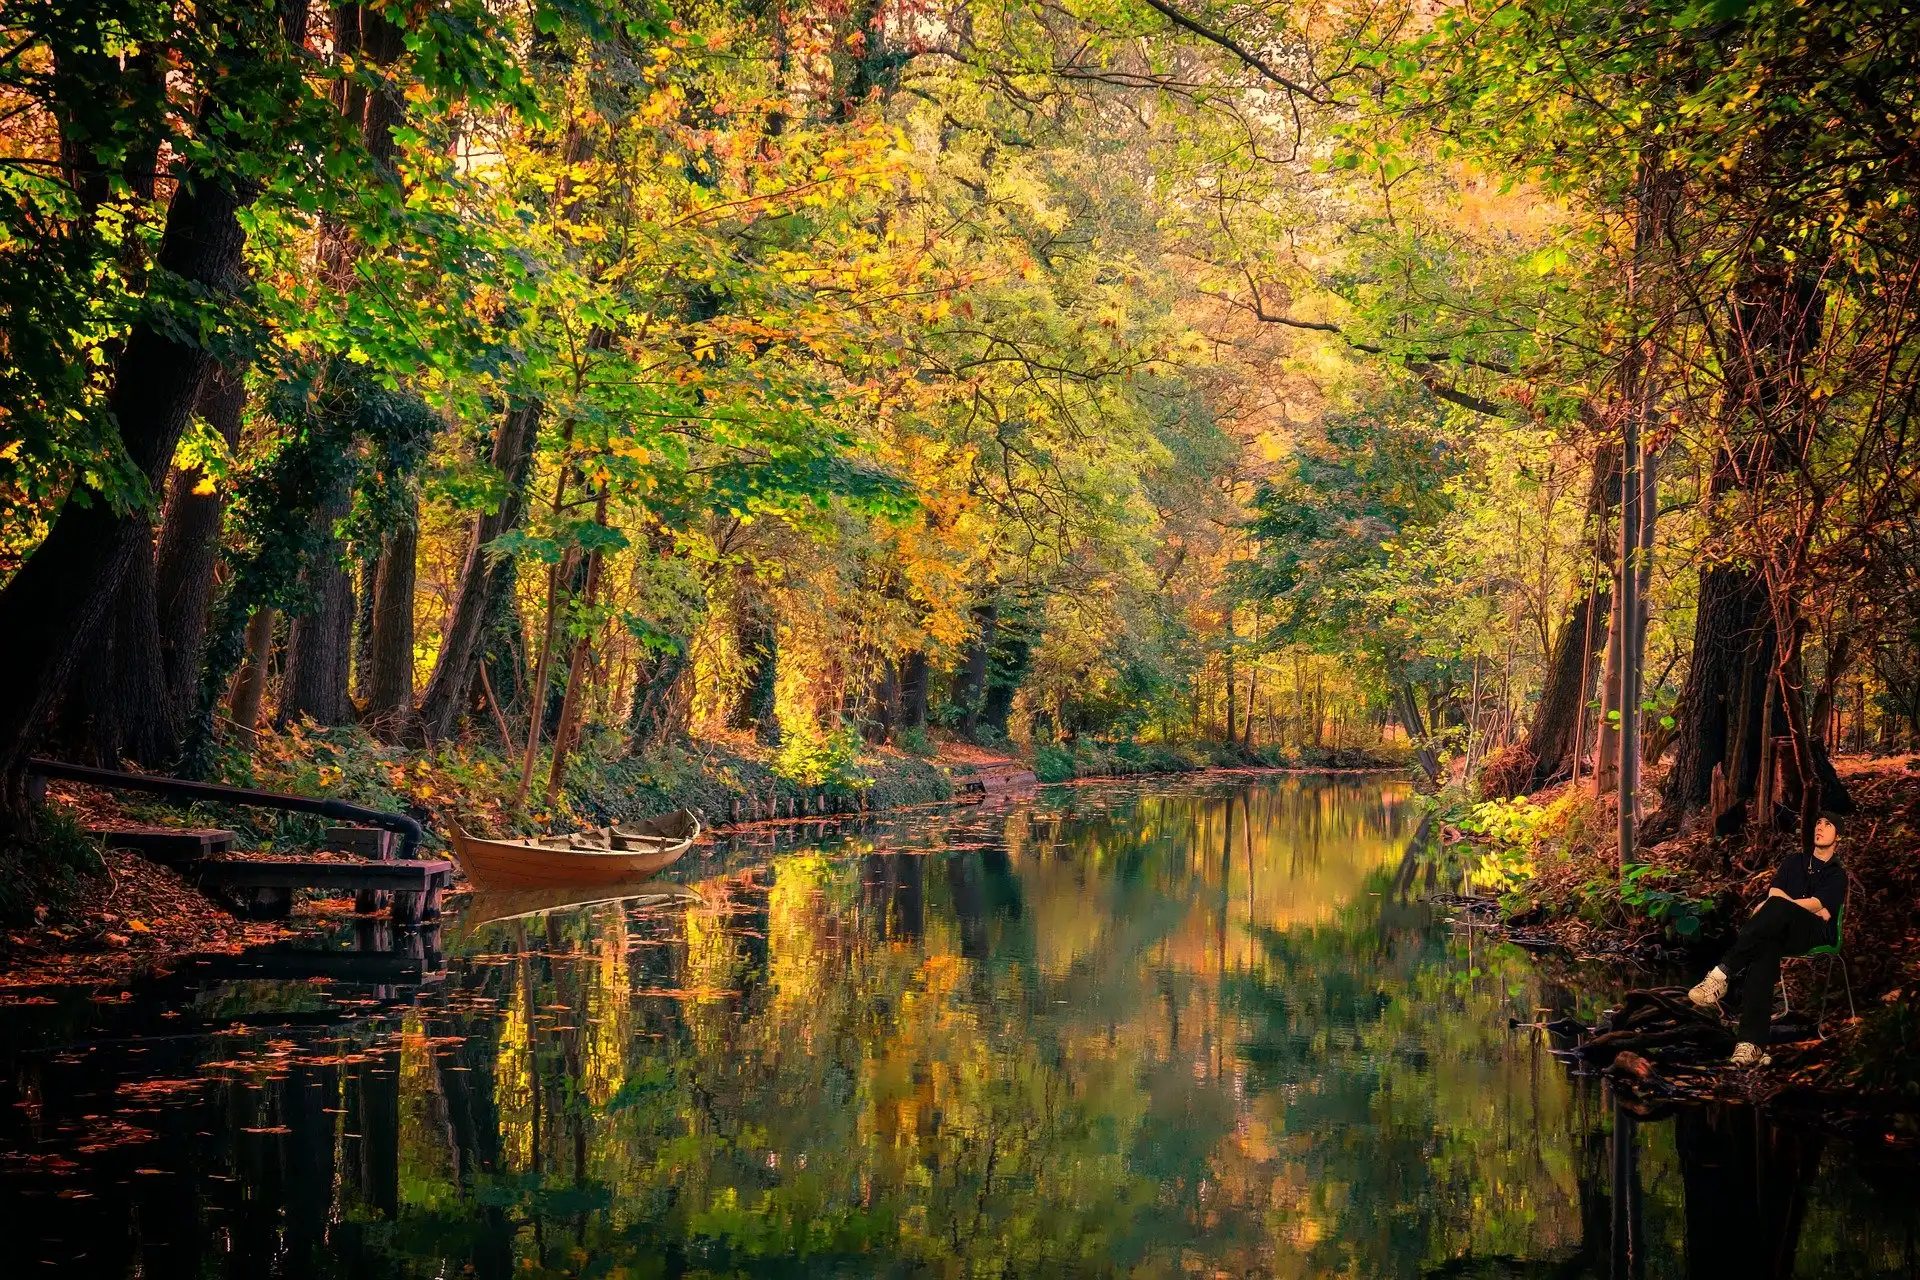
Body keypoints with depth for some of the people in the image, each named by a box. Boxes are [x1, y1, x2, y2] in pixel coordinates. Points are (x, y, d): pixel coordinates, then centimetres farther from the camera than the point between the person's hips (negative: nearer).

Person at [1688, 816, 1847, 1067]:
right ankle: (1750, 1042, -52)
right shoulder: (1795, 860, 29)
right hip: (1781, 931, 3)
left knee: (1776, 907, -37)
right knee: (1765, 946, -37)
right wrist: (1813, 910, -2)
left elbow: (1815, 905, -2)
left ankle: (1722, 971, -42)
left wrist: (1770, 907, -7)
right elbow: (1774, 892, 12)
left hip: (1814, 934, -3)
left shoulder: (1837, 875, 17)